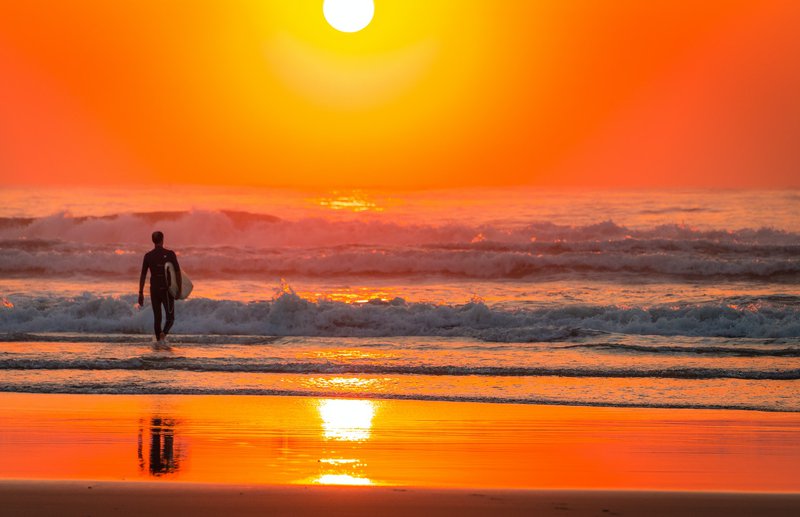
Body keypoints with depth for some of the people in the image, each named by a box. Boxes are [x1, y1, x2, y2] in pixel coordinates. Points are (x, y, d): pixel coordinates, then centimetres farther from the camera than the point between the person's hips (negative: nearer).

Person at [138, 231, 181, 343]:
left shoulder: (148, 256, 2)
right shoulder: (170, 254, -6)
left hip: (154, 291, 3)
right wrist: (179, 290, -4)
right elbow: (178, 273, -10)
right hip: (167, 290, -3)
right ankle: (164, 333, -25)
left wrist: (141, 293, 5)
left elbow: (143, 276, 1)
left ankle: (159, 341, 7)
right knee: (170, 318, 5)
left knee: (157, 318, 12)